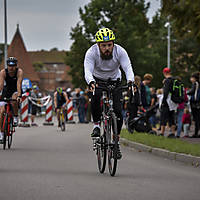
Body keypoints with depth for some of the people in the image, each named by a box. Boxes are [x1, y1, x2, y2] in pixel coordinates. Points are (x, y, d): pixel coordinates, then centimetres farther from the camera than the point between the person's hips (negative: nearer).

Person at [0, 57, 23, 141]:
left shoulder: (19, 72, -23)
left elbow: (19, 84, -35)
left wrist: (19, 96, -48)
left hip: (16, 91, -2)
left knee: (14, 101, -37)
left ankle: (16, 117, -12)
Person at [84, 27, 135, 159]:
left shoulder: (120, 52, -25)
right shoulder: (91, 53, -27)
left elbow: (128, 68, -34)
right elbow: (88, 71, -39)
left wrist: (130, 81, -55)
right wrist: (91, 83, -60)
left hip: (115, 82, 1)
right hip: (97, 80, -1)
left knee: (118, 112, -13)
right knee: (95, 97, -35)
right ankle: (96, 125, -13)